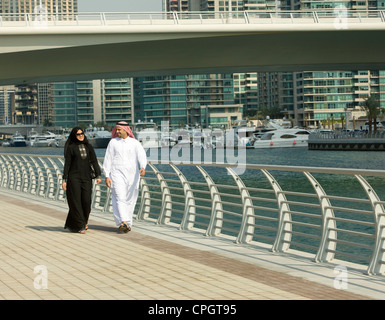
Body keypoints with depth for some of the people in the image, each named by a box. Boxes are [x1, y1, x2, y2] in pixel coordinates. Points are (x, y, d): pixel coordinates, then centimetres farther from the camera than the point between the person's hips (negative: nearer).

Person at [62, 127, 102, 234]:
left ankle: (84, 220, 25)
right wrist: (64, 180, -7)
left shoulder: (88, 147, 10)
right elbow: (67, 164, -2)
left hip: (86, 177, 3)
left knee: (86, 201, -2)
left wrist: (98, 176, -6)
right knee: (76, 201, -5)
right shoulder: (70, 148, -1)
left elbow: (94, 161, 5)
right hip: (74, 177, -3)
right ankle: (80, 226, 1)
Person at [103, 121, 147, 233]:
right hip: (117, 174, -1)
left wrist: (143, 167, -31)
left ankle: (127, 223, 16)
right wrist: (107, 176, -2)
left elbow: (141, 155, -11)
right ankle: (123, 222, -28)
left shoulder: (135, 143, 6)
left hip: (132, 175, 1)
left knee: (130, 200, 5)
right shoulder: (113, 142, 8)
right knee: (120, 198, -16)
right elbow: (108, 159, 6)